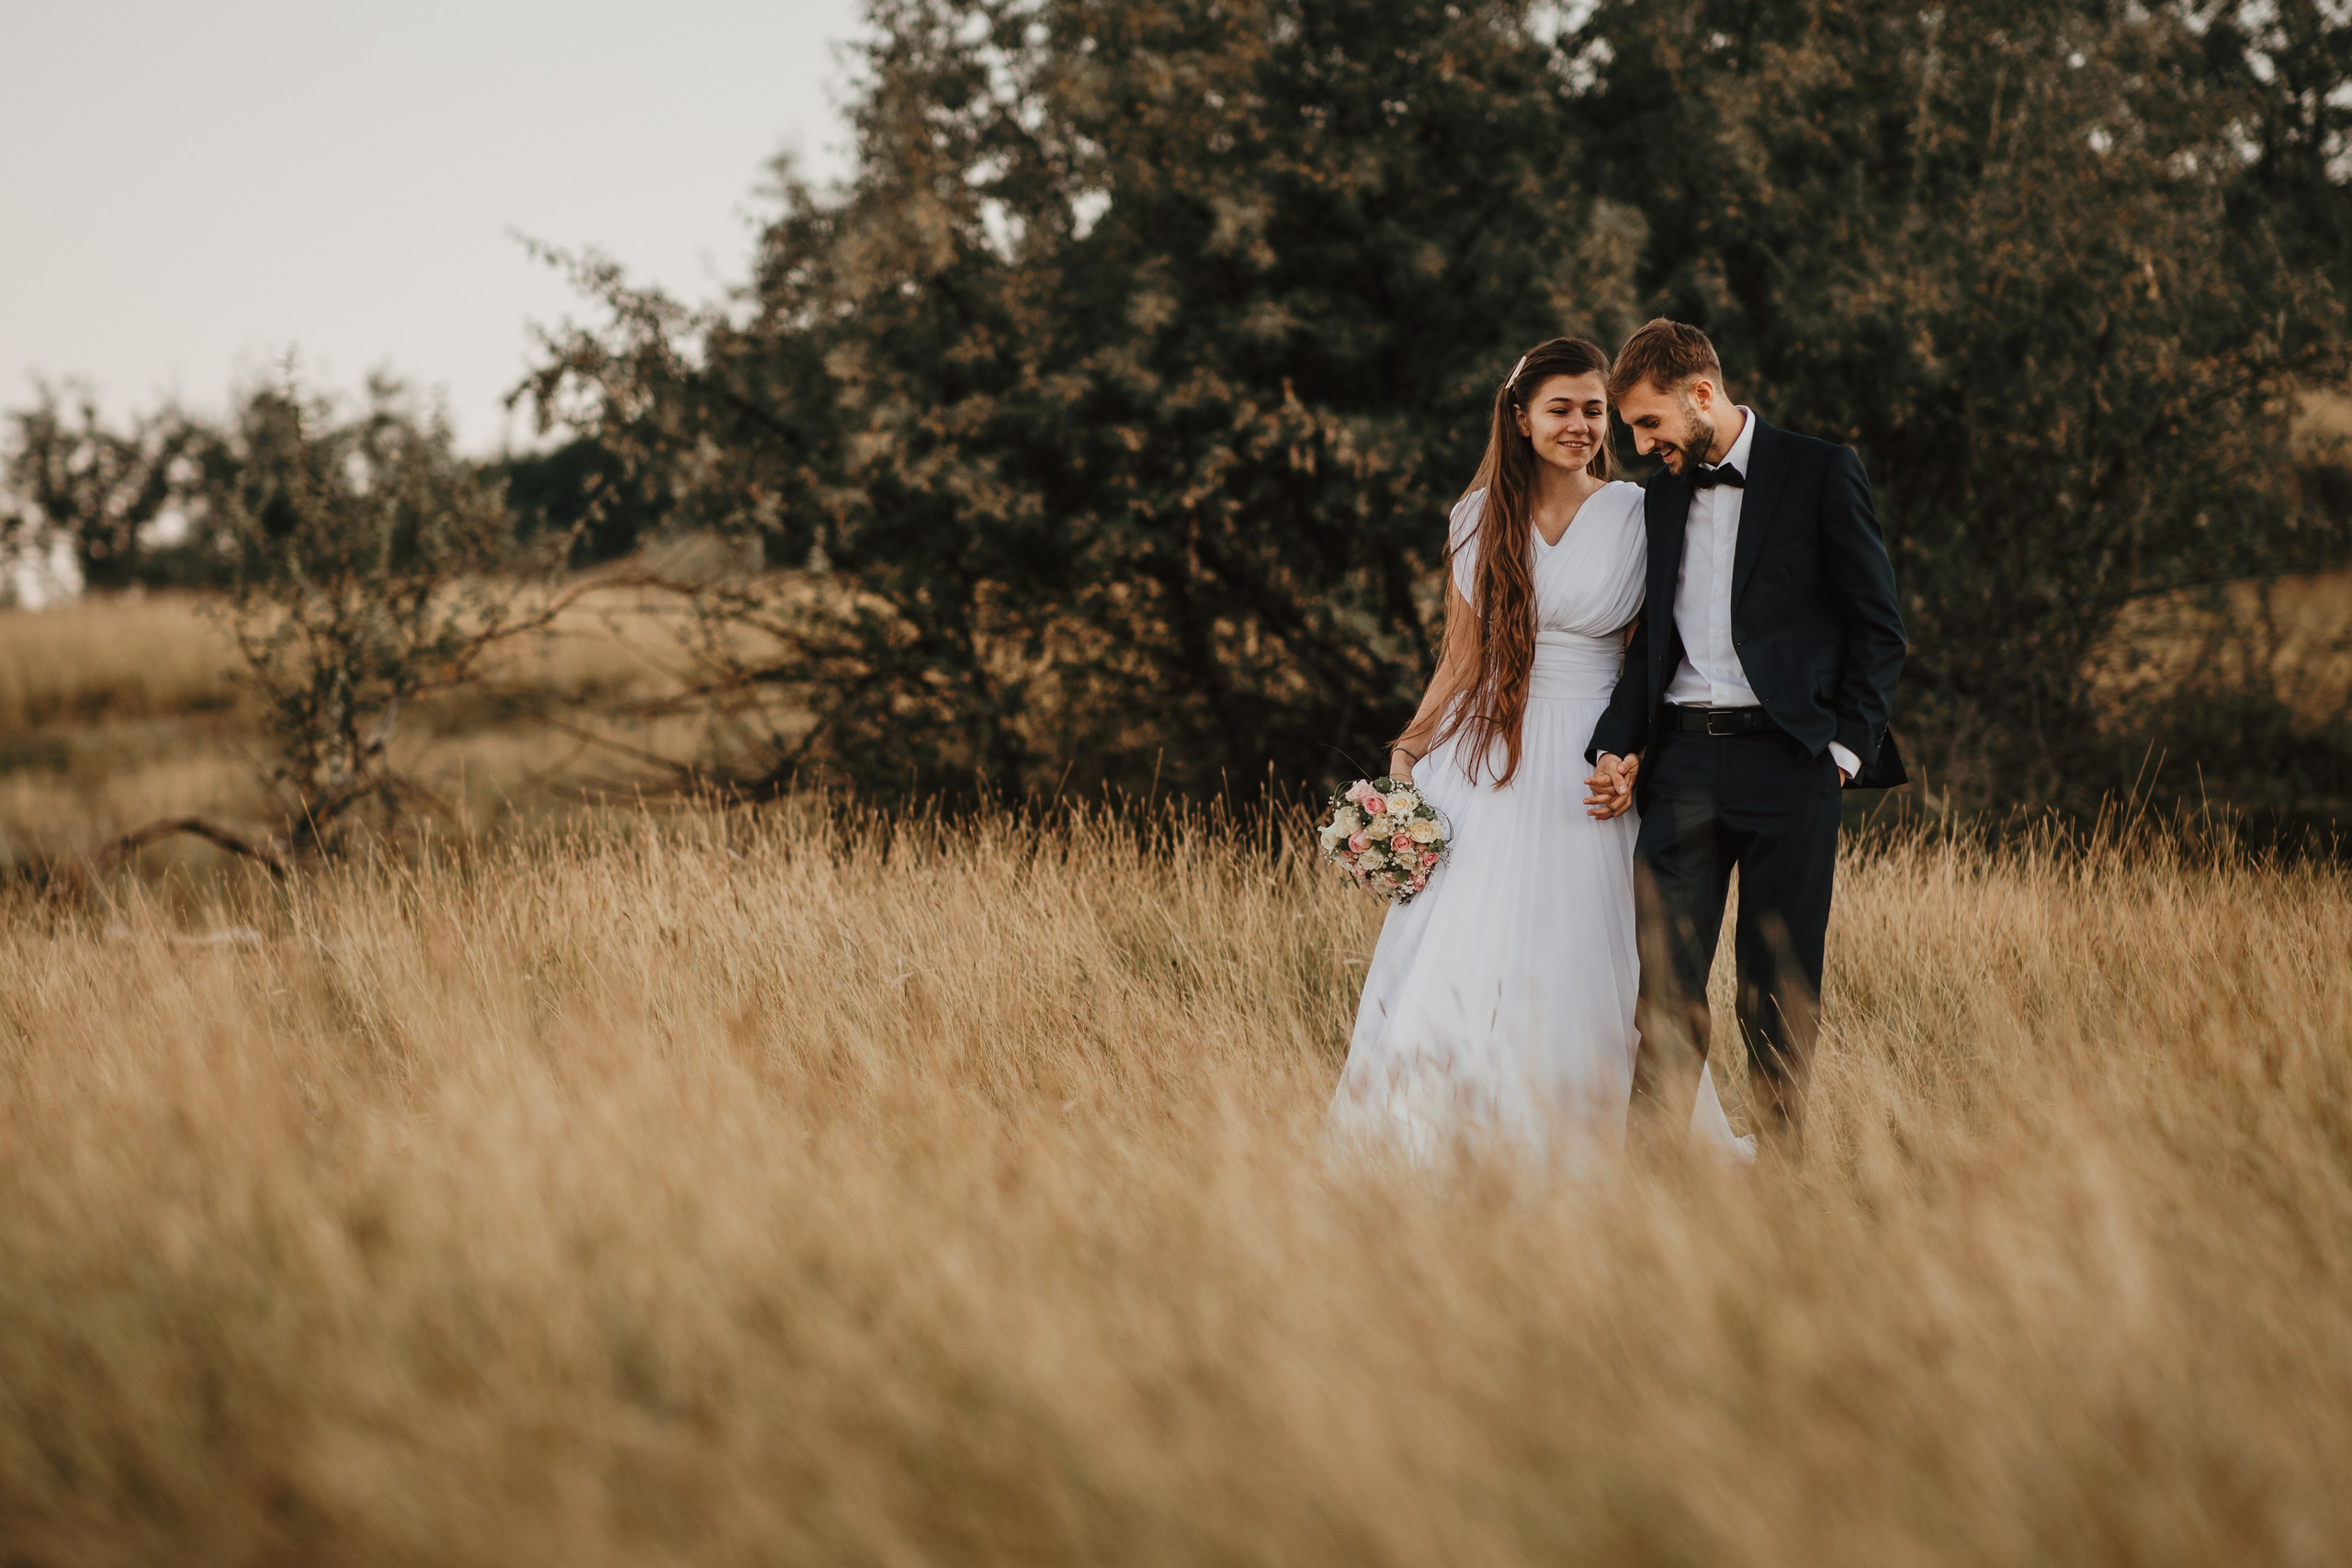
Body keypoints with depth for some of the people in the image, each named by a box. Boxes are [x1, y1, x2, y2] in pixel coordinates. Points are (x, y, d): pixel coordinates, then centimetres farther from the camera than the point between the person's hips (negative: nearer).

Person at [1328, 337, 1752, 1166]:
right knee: (1453, 965, -1)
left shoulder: (1637, 516, 0)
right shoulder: (1479, 518, 6)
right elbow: (1461, 658, 12)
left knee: (1567, 967, -1)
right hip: (1480, 760, 2)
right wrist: (1408, 750, 3)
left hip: (1580, 771, -2)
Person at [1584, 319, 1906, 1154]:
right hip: (1681, 763, 4)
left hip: (1785, 762, -4)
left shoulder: (1820, 473, 0)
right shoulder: (1662, 497, 16)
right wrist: (1619, 747, 5)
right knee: (1666, 986, -3)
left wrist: (1846, 745, -7)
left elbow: (1877, 627, 0)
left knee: (1778, 992, -1)